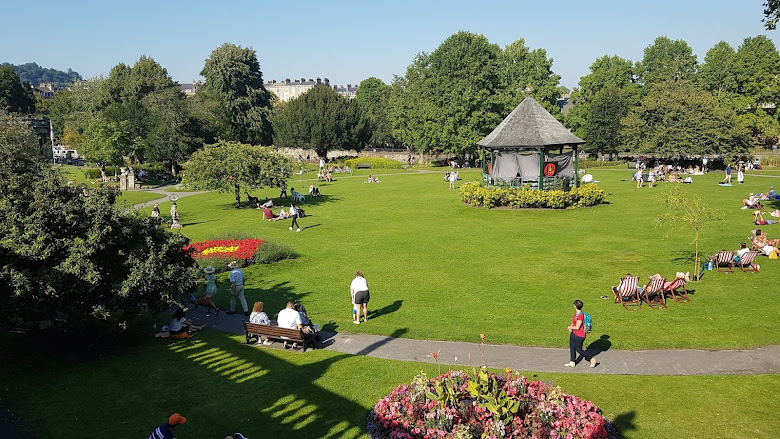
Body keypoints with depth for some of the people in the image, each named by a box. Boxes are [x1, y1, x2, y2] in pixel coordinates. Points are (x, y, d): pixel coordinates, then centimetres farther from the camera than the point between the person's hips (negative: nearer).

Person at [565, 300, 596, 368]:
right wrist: (571, 327, 2)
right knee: (572, 348, 14)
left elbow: (577, 327, -24)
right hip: (573, 334, 9)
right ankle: (572, 362, 25)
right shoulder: (576, 313, 4)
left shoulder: (580, 315, -25)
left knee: (579, 350, 2)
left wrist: (570, 327, -8)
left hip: (579, 336, -9)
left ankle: (592, 359, 16)